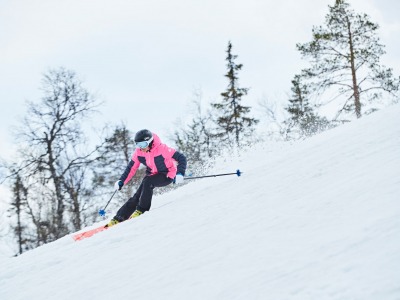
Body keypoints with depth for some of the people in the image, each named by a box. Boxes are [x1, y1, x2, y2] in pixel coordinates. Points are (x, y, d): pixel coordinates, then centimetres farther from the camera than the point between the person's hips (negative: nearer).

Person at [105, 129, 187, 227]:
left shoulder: (162, 149, -29)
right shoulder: (138, 152, -13)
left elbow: (181, 158, -27)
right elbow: (131, 168, 0)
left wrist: (180, 174, -39)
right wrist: (121, 181, -6)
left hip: (167, 176, -5)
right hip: (152, 174, 5)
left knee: (147, 182, -32)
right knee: (136, 197, -6)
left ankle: (141, 210, -20)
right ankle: (118, 218, -2)